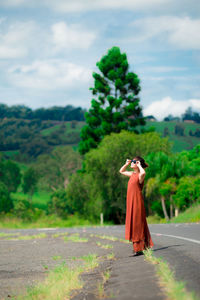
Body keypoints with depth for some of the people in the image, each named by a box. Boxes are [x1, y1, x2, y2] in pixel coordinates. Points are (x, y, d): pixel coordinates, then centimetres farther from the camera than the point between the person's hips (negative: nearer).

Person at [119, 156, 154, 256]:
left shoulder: (140, 175, -11)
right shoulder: (132, 174, 14)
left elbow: (143, 173, -37)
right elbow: (121, 171, 31)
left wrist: (139, 165, -19)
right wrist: (127, 164, 16)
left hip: (137, 201, -9)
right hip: (130, 202, 9)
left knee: (137, 224, -7)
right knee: (132, 224, 12)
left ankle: (139, 249, -6)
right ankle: (136, 247, 19)